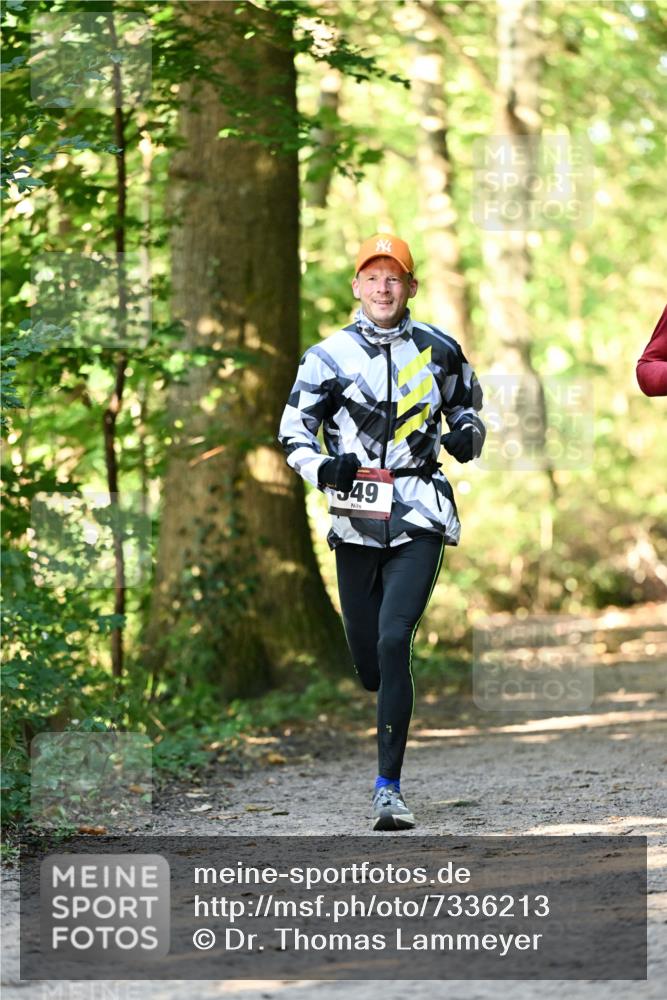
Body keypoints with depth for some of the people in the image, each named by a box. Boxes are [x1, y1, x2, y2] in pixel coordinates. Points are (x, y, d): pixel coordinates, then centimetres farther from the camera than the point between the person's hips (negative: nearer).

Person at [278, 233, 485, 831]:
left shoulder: (439, 351, 6)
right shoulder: (329, 357, 2)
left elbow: (466, 403, 22)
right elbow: (293, 429, 4)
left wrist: (468, 432, -2)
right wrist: (321, 469, -16)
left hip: (419, 519, -1)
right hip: (355, 520, 1)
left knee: (394, 642, -18)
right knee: (366, 657, 5)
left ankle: (389, 787, -15)